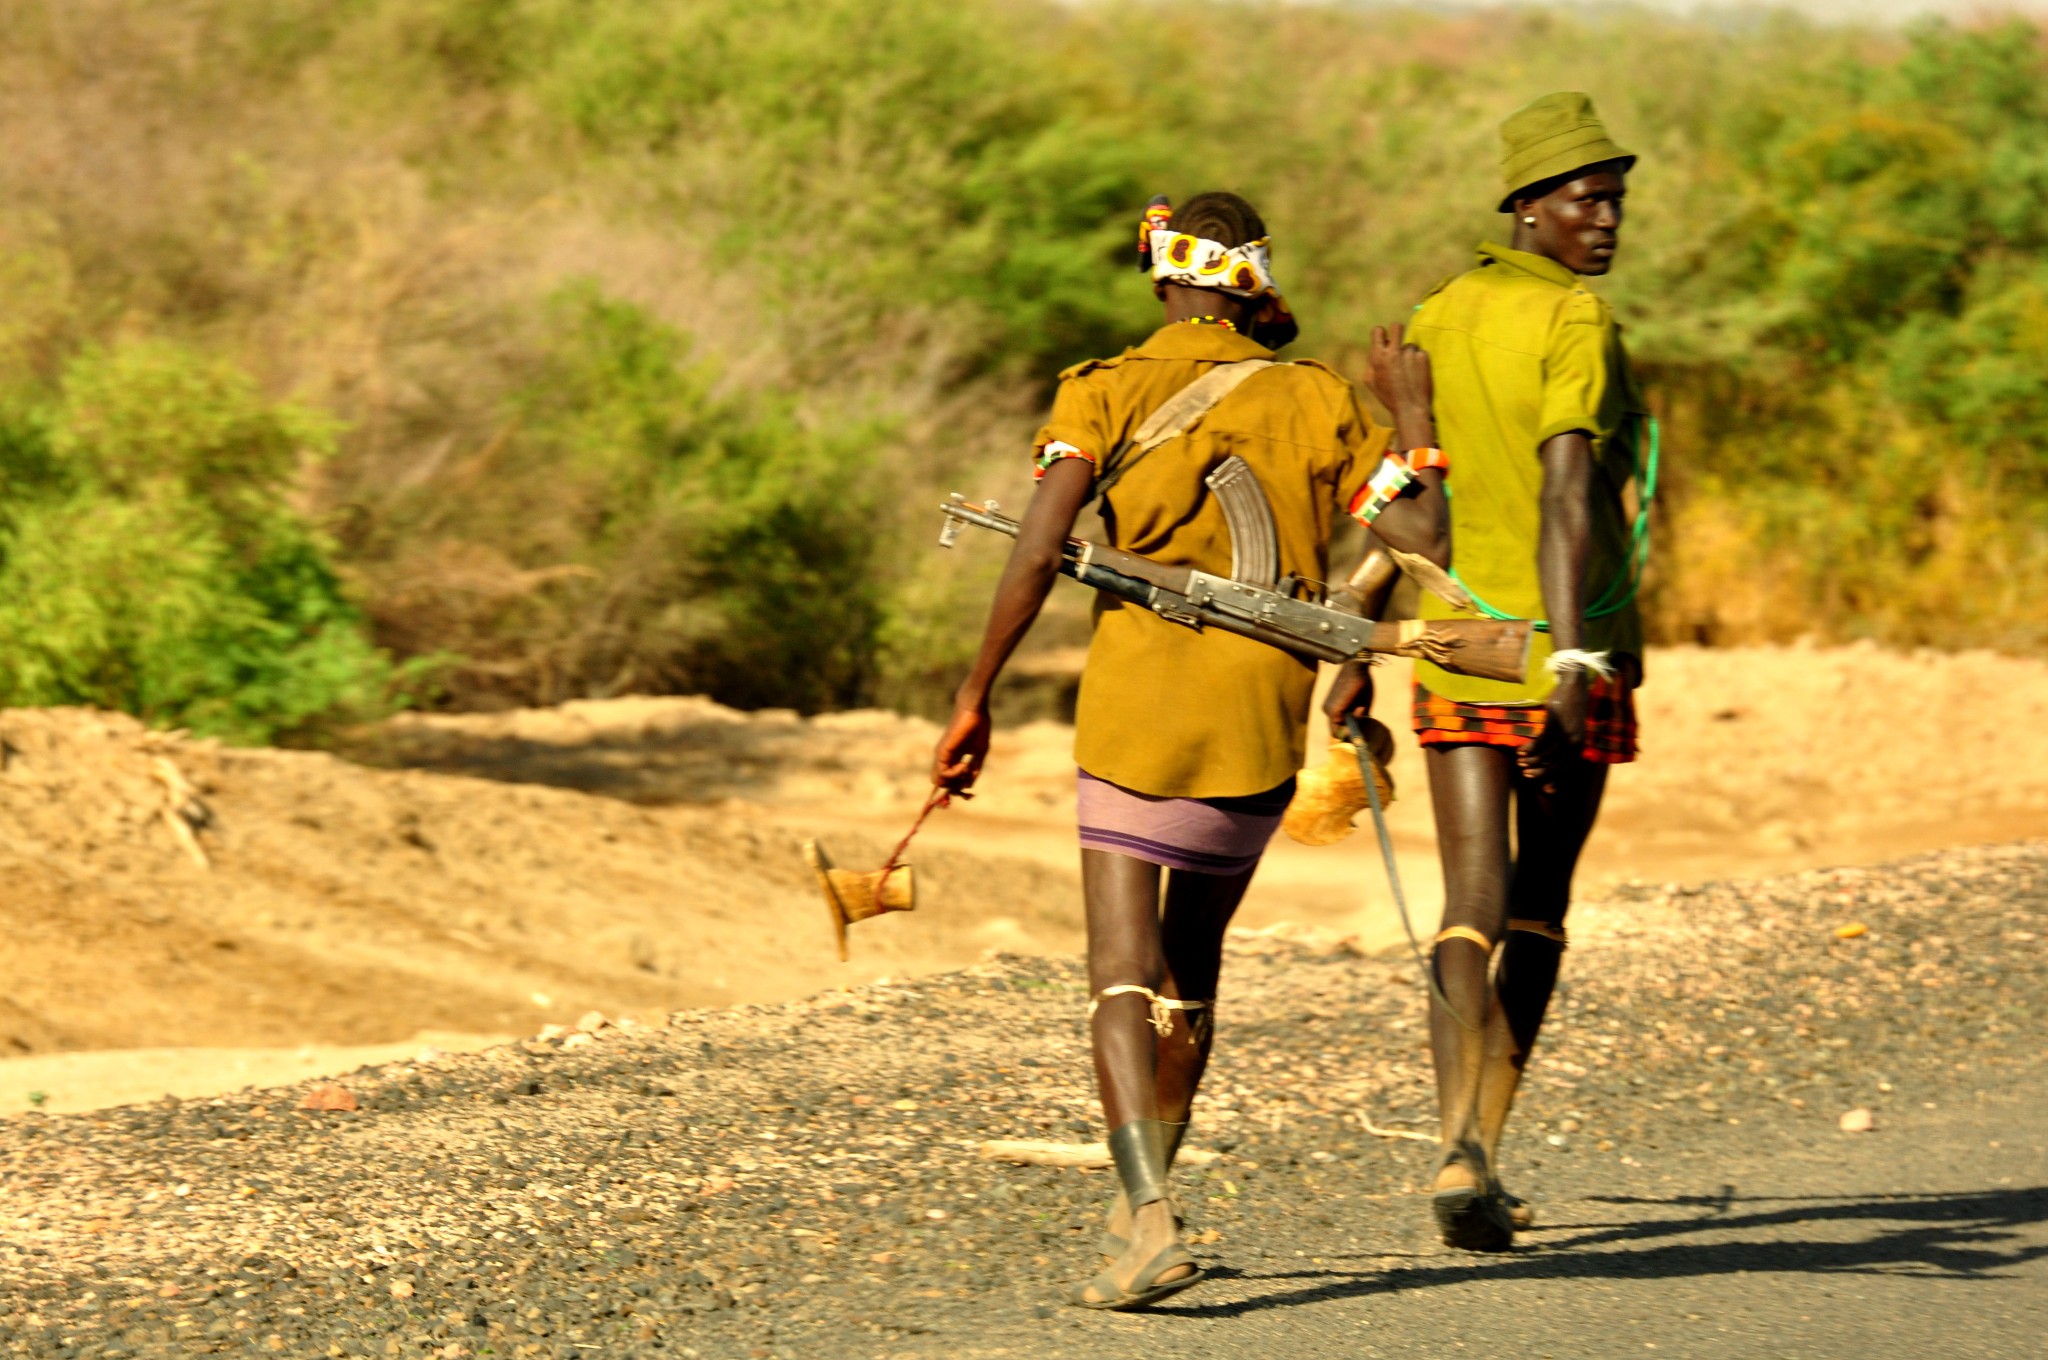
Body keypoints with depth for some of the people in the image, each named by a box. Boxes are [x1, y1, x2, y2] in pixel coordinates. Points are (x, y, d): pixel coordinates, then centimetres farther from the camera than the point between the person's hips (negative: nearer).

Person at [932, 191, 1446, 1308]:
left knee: (1125, 974, -7)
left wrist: (974, 700, -8)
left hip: (1141, 712, -3)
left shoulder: (1106, 392, 0)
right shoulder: (1316, 401, 6)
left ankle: (1150, 1218, -26)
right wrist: (1414, 418, 16)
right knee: (1192, 964, 20)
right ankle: (1144, 1201, 30)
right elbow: (1423, 544, 1)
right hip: (1267, 719, 3)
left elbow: (1039, 550, -12)